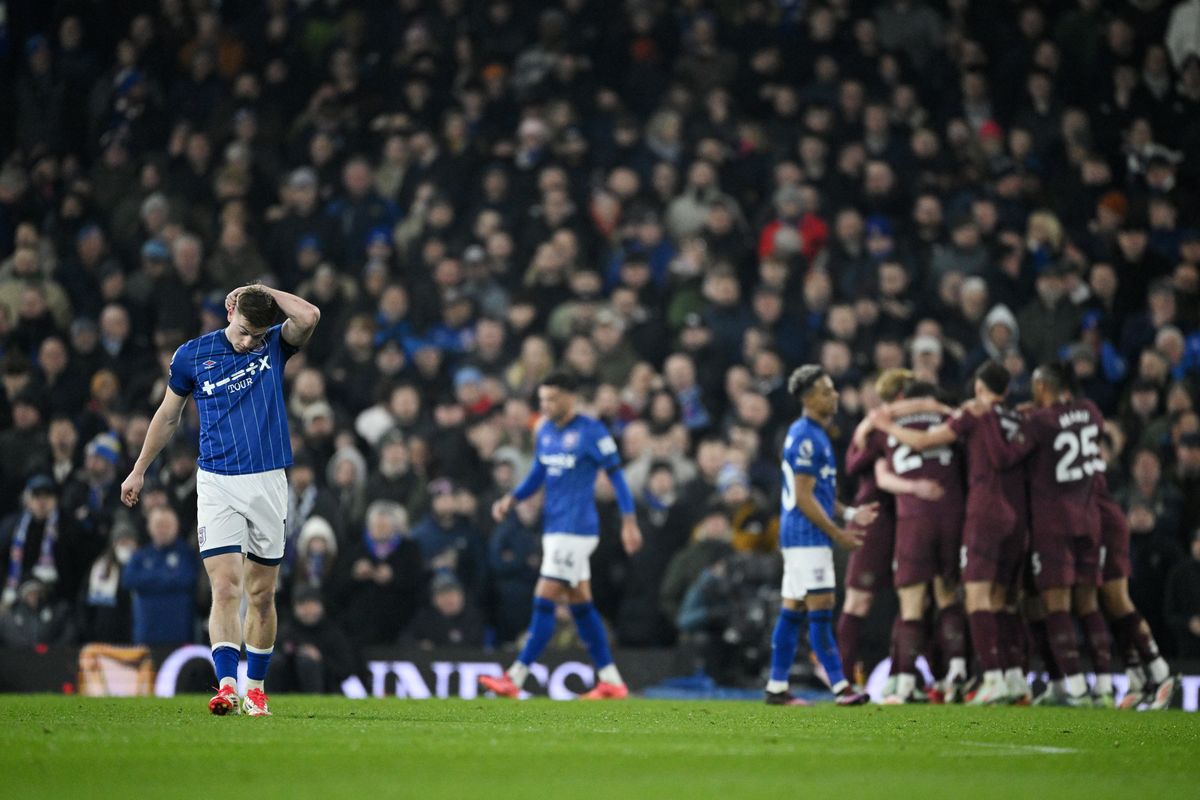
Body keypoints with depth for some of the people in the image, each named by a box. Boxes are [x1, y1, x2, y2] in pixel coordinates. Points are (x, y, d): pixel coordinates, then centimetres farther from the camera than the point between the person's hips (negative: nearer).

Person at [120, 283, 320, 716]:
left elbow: (309, 317, -19)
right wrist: (139, 470, 20)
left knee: (261, 595, 7)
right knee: (225, 588, -14)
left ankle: (255, 688, 19)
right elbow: (167, 416, 16)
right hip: (217, 485, -1)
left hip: (268, 483, 1)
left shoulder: (275, 346, 3)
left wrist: (264, 292, -8)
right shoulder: (191, 355, 2)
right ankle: (227, 685, -23)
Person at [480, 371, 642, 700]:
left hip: (575, 530, -8)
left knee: (544, 602, -11)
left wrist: (629, 522, -11)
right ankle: (611, 681, 15)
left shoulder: (591, 432, -11)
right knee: (580, 605, 10)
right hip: (554, 527, 8)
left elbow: (616, 475, -8)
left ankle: (514, 679, -12)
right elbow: (537, 475, 20)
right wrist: (511, 499, 3)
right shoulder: (545, 432, 11)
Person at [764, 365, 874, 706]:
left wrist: (850, 514, 13)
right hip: (808, 536, -10)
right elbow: (803, 498, -18)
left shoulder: (815, 434, 17)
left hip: (800, 537, 10)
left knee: (792, 610, 10)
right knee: (821, 608, -10)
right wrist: (837, 533, -14)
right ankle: (840, 687, -11)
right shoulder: (806, 438, -15)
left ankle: (776, 687, 12)